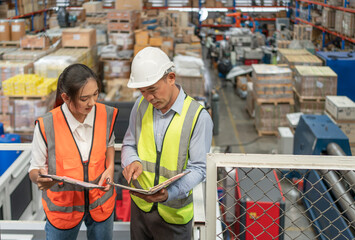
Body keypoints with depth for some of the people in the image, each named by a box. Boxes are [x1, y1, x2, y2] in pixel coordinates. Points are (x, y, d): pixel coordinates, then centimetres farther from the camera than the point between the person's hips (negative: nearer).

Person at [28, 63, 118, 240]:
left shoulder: (107, 115, -12)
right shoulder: (46, 126, -22)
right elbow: (35, 169, -10)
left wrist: (110, 167, -7)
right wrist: (39, 178, -33)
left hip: (101, 202, 3)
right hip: (62, 205, -2)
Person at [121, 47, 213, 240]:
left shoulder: (198, 117, -18)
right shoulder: (141, 105, -3)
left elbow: (198, 169, -16)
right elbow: (129, 144, 8)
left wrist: (169, 193, -32)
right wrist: (132, 161, -15)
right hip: (139, 204, 4)